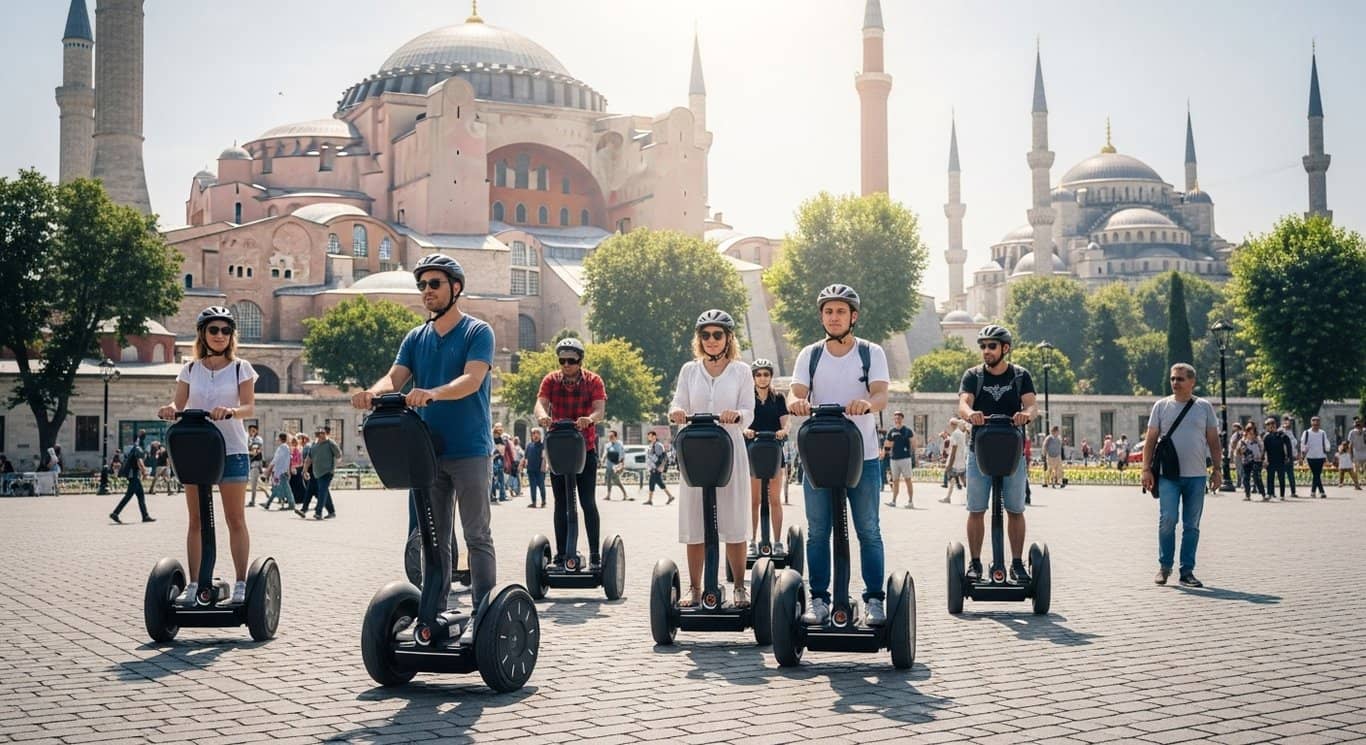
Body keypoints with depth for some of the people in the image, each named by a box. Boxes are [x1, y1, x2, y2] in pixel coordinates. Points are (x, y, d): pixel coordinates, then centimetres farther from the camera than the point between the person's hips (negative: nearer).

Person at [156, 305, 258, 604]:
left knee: (235, 519, -1)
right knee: (195, 520, 5)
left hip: (231, 449, -2)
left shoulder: (240, 368, 2)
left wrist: (231, 411, -29)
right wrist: (169, 409, -21)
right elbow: (178, 405, 2)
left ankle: (241, 584, 2)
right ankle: (193, 584, 10)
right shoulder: (191, 370, 8)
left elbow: (250, 407, -8)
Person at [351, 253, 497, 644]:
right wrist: (373, 393, -26)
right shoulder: (415, 339, 12)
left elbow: (472, 380, -21)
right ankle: (435, 612, 16)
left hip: (469, 451, -6)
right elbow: (395, 377, -2)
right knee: (434, 538, 9)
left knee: (477, 536, -2)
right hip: (429, 450, 6)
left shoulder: (477, 332, -5)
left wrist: (431, 394, -39)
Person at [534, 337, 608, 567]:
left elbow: (600, 409, -16)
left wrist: (589, 419, -39)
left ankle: (595, 554, 1)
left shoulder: (593, 380, -3)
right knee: (561, 503, 6)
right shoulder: (551, 380, 1)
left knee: (588, 502, -4)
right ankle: (560, 554, 10)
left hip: (586, 448, -2)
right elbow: (541, 403, -14)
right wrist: (543, 416, -38)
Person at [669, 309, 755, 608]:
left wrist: (736, 416, -24)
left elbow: (749, 414, -1)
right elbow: (678, 406, 6)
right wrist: (676, 413, -18)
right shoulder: (689, 370, 10)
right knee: (693, 523, 2)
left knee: (734, 523, -1)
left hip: (730, 451, -2)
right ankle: (694, 588, 10)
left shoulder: (741, 371, 5)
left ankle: (740, 587, 10)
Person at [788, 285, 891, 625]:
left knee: (868, 531, 2)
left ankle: (875, 601, 8)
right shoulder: (809, 355, 7)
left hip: (862, 454, -2)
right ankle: (819, 600, 12)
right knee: (817, 532, 4)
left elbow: (881, 395, -13)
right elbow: (797, 393, -4)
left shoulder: (871, 353, 1)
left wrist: (867, 403, -37)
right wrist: (796, 403, -30)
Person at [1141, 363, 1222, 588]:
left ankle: (1187, 571, 12)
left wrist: (1216, 469, 2)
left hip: (1196, 476, 1)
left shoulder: (1204, 407, 7)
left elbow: (1214, 441, 9)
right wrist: (1147, 469, -3)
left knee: (1192, 526, 4)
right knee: (1168, 519, -11)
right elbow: (1150, 440, 5)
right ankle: (1164, 566, 4)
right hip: (1168, 475, -1)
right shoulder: (1161, 406, 5)